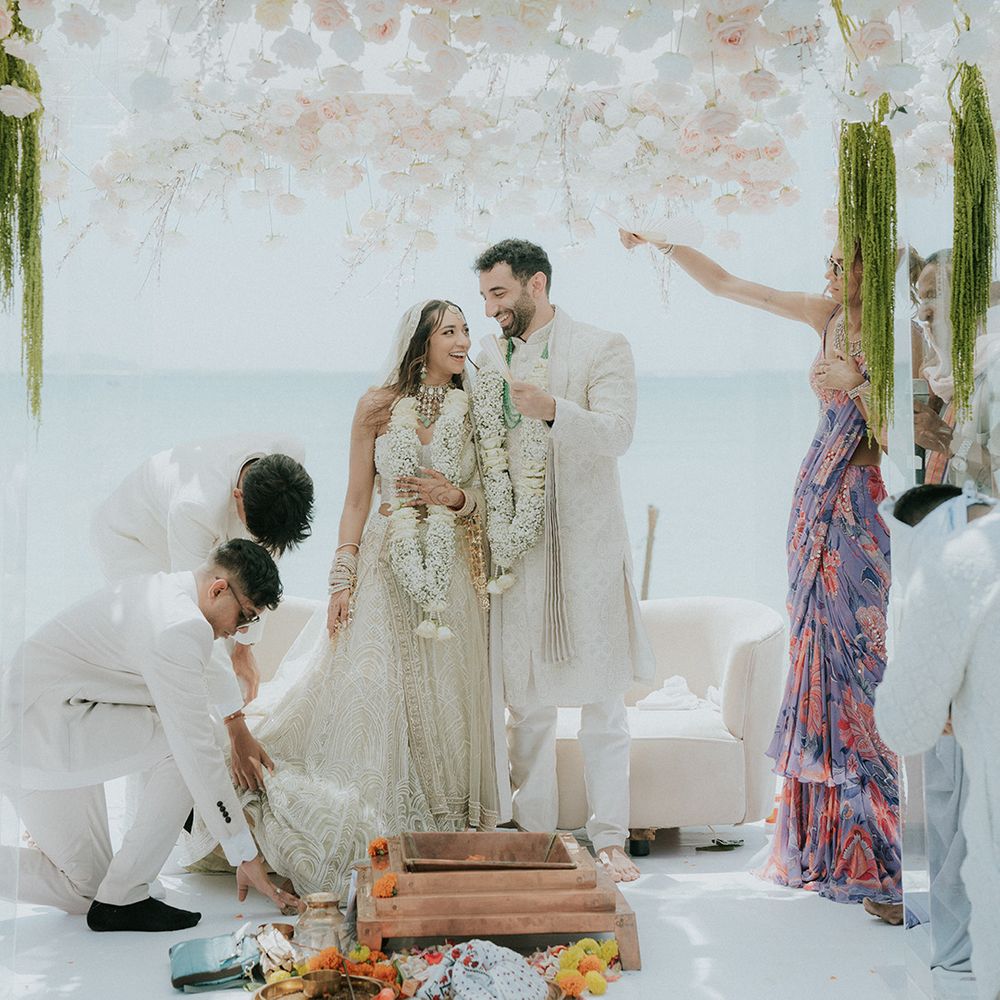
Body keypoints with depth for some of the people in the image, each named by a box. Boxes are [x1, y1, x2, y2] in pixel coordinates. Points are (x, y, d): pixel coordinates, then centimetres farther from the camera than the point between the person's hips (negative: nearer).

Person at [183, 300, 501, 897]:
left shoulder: (473, 410, 3)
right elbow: (357, 498, 2)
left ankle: (444, 832, 14)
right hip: (385, 572, -1)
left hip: (449, 578, 1)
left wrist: (456, 496, -12)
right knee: (372, 697, -1)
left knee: (442, 702, 4)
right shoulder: (378, 406, 0)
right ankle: (375, 833, 11)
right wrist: (342, 581, -4)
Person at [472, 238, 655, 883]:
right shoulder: (493, 366, 15)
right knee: (527, 704, 5)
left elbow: (616, 434, -14)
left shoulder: (602, 350, 1)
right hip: (517, 552, 4)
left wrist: (553, 410, -30)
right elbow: (486, 461, 17)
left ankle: (610, 839, 4)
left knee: (603, 702, -1)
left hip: (587, 547, -4)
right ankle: (535, 842, 11)